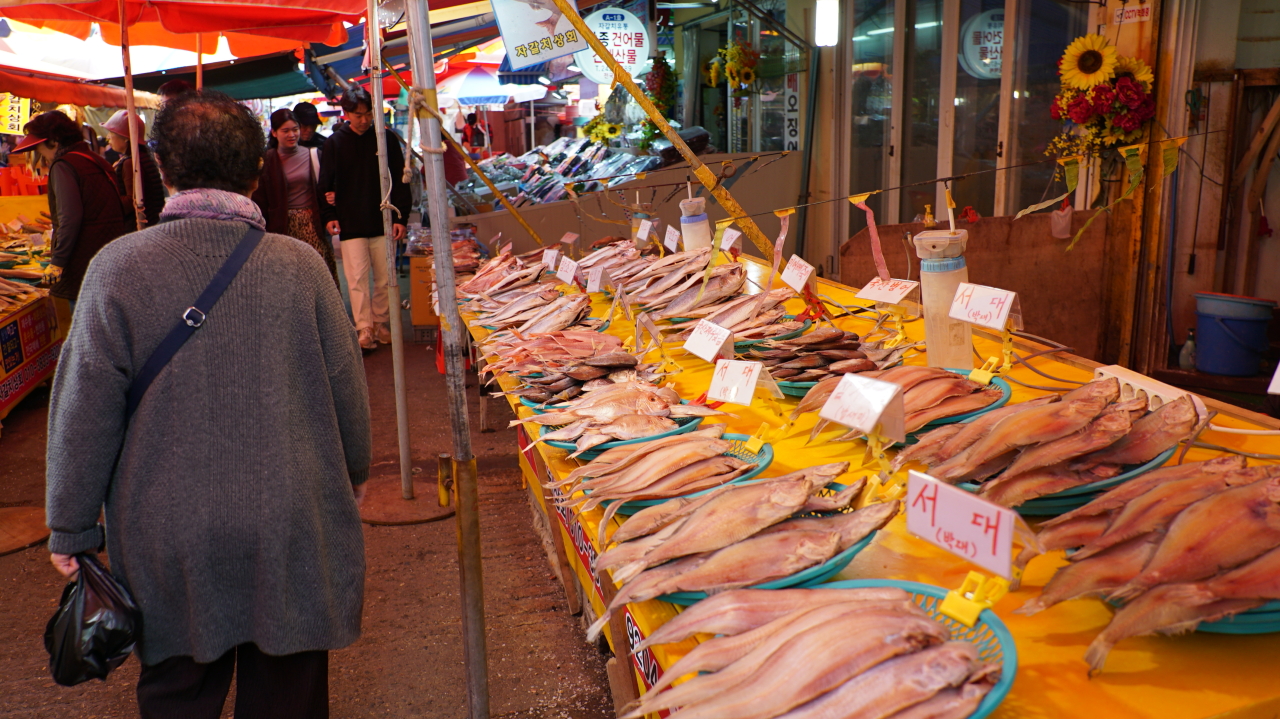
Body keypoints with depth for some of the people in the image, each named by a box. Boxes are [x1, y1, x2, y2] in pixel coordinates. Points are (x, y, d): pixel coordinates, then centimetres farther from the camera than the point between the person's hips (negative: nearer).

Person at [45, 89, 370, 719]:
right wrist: (354, 473, 17)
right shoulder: (299, 264, -10)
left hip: (170, 537, 0)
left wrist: (70, 527, 5)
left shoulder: (118, 266, -12)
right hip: (291, 529, 1)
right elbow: (346, 385, -1)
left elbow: (85, 410, -8)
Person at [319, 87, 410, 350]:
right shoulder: (334, 143, 3)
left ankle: (382, 324, 20)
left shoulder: (386, 139, 3)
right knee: (357, 279, -6)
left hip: (383, 222, 1)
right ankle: (364, 329, -2)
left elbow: (400, 180, 6)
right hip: (351, 225, -1)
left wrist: (400, 217, -1)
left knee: (385, 279, 6)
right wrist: (329, 216, -3)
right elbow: (325, 184, 8)